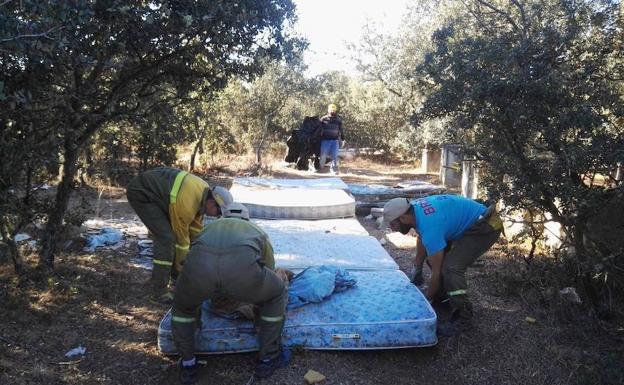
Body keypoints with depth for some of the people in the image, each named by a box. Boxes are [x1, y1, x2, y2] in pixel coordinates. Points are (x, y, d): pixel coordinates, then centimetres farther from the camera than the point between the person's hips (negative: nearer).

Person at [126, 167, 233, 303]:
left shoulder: (204, 190, -5)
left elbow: (197, 228, 6)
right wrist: (182, 266, -3)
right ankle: (159, 291, -10)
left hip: (155, 191, 10)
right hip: (140, 194, -10)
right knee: (166, 237, -17)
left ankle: (176, 279, 20)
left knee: (173, 231, 9)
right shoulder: (185, 205, -31)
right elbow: (181, 238, -17)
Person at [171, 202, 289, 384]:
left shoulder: (210, 228, 46)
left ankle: (188, 364, 42)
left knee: (183, 303, 40)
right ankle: (268, 358, 41)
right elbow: (269, 271, 55)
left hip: (200, 267, 2)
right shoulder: (258, 232, 43)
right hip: (241, 269, -1)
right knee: (277, 293, 33)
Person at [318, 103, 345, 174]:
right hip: (325, 140, -1)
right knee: (323, 155, 0)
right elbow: (319, 130, 8)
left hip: (335, 140, 1)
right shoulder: (323, 119, 2)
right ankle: (321, 167, 16)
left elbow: (341, 131, 15)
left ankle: (334, 169, 4)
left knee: (334, 156, -3)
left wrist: (342, 139, 14)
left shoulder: (338, 120, 8)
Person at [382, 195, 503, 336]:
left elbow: (437, 272, -22)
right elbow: (422, 238, 15)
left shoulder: (430, 226, -31)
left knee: (451, 267, -21)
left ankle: (462, 319, -9)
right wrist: (416, 268, 22)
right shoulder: (415, 208, -5)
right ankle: (441, 293, 30)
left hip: (485, 227, -10)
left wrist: (427, 300, -9)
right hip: (471, 223, 10)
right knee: (436, 256, 14)